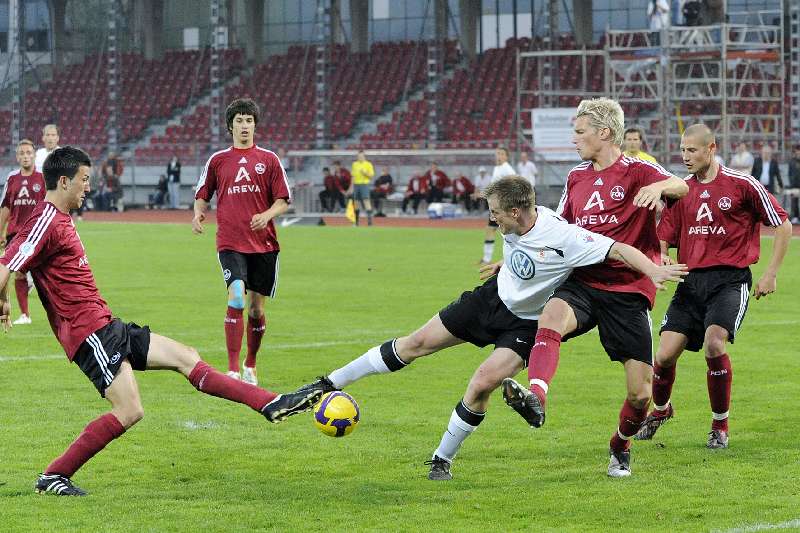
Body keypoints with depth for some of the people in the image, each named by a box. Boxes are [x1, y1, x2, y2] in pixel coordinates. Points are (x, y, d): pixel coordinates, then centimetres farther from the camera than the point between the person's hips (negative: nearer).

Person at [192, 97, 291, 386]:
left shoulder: (269, 160, 6)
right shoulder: (218, 160, 8)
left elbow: (283, 200, 6)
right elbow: (202, 196, 16)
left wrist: (267, 215, -14)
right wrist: (198, 214, -6)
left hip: (264, 244, 1)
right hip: (230, 243, -1)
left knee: (256, 308, 6)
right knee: (236, 299, -20)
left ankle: (250, 365, 28)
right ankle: (233, 371, -19)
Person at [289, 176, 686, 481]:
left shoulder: (563, 238, -33)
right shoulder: (514, 225, -13)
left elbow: (619, 249, -36)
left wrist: (655, 270, -49)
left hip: (526, 324, -6)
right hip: (493, 299, 6)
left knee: (481, 385, -21)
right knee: (416, 343, 4)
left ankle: (442, 460, 3)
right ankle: (330, 384, 13)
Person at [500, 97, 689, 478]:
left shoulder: (638, 172, -2)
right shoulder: (577, 177, 16)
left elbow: (681, 187, -22)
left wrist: (659, 187, -45)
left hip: (628, 292, -3)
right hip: (582, 283, 3)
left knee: (640, 393, -3)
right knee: (550, 317, -34)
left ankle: (621, 447, 27)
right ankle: (535, 397, -56)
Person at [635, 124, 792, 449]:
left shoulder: (742, 184, -4)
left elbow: (783, 225, 3)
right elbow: (663, 238, 13)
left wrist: (771, 273, -1)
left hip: (731, 279, -4)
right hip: (691, 281, 4)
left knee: (714, 343, -26)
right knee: (666, 354, -6)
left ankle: (720, 425, -5)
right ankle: (660, 410, 27)